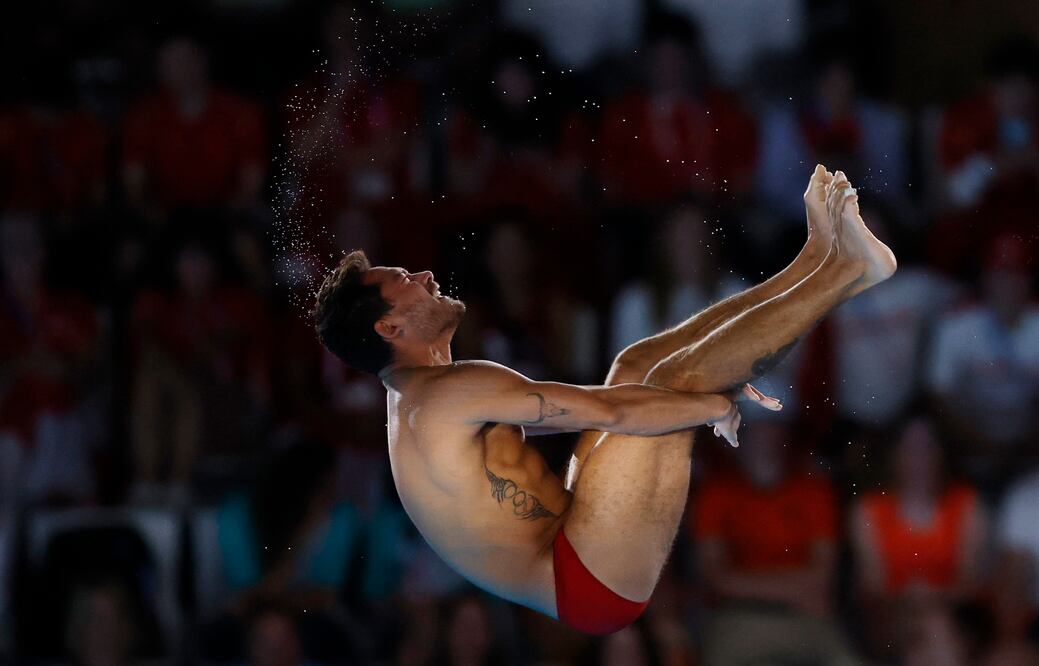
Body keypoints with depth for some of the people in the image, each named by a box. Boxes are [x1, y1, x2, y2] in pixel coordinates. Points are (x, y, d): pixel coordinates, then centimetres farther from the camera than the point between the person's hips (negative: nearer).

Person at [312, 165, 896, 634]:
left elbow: (580, 405, 19)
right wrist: (717, 403, -6)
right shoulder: (454, 390, -16)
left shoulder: (415, 400, 17)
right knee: (673, 381, -13)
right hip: (595, 583, -10)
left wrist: (714, 382, 14)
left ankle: (819, 264, 10)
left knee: (640, 366, 13)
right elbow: (613, 410, -20)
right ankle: (845, 271, -1)